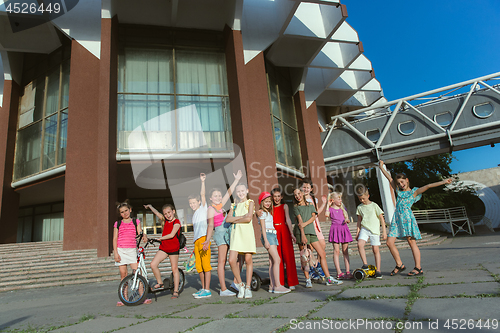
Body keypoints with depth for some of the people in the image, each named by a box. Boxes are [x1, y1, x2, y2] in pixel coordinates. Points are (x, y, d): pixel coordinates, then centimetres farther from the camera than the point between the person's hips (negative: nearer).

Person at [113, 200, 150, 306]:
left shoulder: (136, 222, 9)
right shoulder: (118, 224, 8)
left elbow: (140, 233, 0)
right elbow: (115, 239, 7)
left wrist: (144, 237, -24)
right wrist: (115, 253, -2)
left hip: (132, 250, -1)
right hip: (121, 250, 1)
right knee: (123, 274, 4)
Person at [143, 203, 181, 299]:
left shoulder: (176, 222, -9)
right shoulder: (165, 221, 11)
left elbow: (172, 235, -19)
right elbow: (157, 213, 23)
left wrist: (160, 238, -15)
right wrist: (149, 206, 30)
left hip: (173, 248, -6)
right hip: (163, 247, 6)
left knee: (174, 269, 1)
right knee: (153, 264, -9)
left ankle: (176, 291, 11)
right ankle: (160, 283, 11)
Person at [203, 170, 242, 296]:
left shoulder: (220, 205, 15)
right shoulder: (211, 209, -2)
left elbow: (229, 193, 19)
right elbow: (210, 225, -7)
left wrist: (236, 180, 22)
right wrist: (208, 240, -14)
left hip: (227, 234, 7)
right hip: (220, 233, -7)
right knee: (222, 261, -6)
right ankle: (223, 289, -5)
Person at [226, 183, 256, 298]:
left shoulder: (250, 202, 6)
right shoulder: (234, 205, 18)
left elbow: (248, 218, -10)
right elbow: (228, 219, 2)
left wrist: (235, 220, -1)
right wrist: (242, 216, -8)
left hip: (247, 233, -3)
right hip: (236, 233, 3)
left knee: (248, 260, -2)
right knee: (232, 260, -9)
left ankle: (247, 287, 12)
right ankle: (240, 284, 11)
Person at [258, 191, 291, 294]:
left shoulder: (269, 212, 23)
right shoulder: (262, 212, -3)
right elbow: (263, 227, -10)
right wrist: (266, 240, -16)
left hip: (273, 235, 9)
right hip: (267, 235, -9)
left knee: (272, 261, 5)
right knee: (277, 260, -15)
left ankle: (272, 285, 7)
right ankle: (277, 286, -16)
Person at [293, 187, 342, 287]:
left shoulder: (310, 205, 19)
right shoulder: (296, 207, 8)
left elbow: (313, 217, 5)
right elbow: (300, 220, -4)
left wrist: (305, 223, -13)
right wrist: (303, 234, -14)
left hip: (311, 231, 4)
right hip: (301, 232, -4)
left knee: (322, 254, 1)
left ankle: (328, 279, 7)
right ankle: (307, 280, 8)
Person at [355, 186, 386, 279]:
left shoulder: (374, 206, -2)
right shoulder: (359, 207, 8)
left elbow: (381, 219, 1)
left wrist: (384, 231, -2)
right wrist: (357, 232, 11)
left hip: (374, 230, -3)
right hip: (364, 229, 3)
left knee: (376, 249, -2)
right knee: (360, 244, -21)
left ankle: (378, 270, 10)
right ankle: (365, 264, -8)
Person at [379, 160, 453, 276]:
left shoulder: (414, 192, 9)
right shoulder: (399, 191, 20)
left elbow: (428, 186, -1)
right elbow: (389, 178, 24)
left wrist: (442, 182, -10)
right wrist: (381, 166, 28)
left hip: (407, 217, -5)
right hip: (397, 218, 5)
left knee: (411, 242, -5)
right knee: (390, 242, -3)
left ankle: (418, 268, 3)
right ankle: (399, 265, 9)